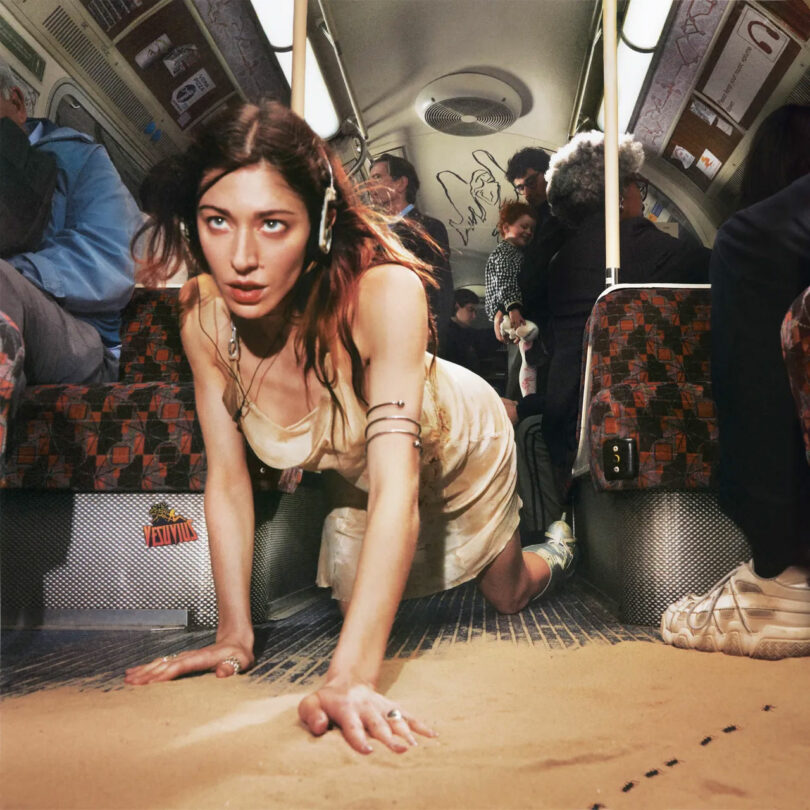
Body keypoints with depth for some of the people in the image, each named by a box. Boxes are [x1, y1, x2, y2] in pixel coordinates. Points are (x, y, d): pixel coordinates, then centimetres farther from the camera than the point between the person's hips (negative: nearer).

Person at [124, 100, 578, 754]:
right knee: (356, 599, 25)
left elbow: (397, 490, -49)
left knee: (505, 597, 23)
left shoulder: (384, 292, -44)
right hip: (349, 470, 3)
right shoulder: (204, 313, -30)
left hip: (457, 440, -3)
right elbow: (226, 479, -20)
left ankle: (553, 554, 58)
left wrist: (351, 676, -58)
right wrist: (235, 634, -24)